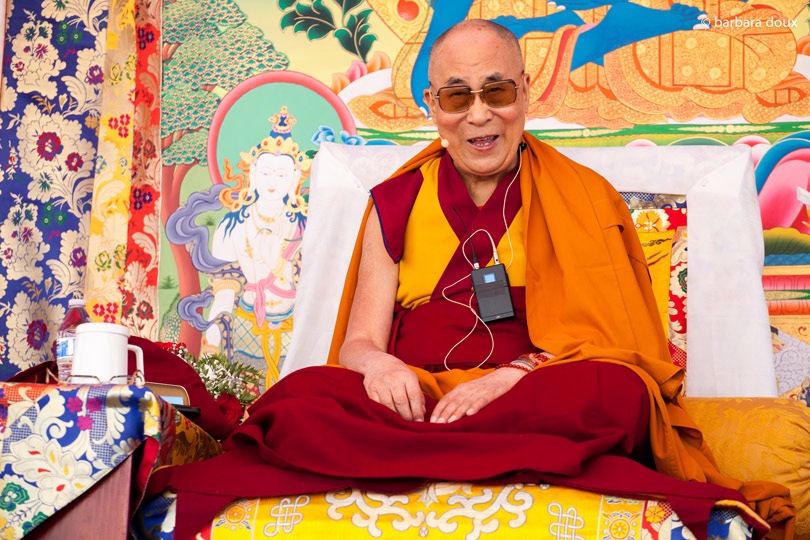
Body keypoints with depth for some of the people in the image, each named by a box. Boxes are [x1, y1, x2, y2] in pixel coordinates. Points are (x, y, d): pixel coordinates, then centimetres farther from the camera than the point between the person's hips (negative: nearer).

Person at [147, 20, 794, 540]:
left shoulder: (585, 200, 13)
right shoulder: (395, 204, 18)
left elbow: (617, 349, 3)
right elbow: (359, 341, 11)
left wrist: (515, 377, -15)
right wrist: (377, 365, -15)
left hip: (537, 403, 0)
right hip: (410, 399, 1)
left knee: (612, 395, -35)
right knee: (302, 398, -29)